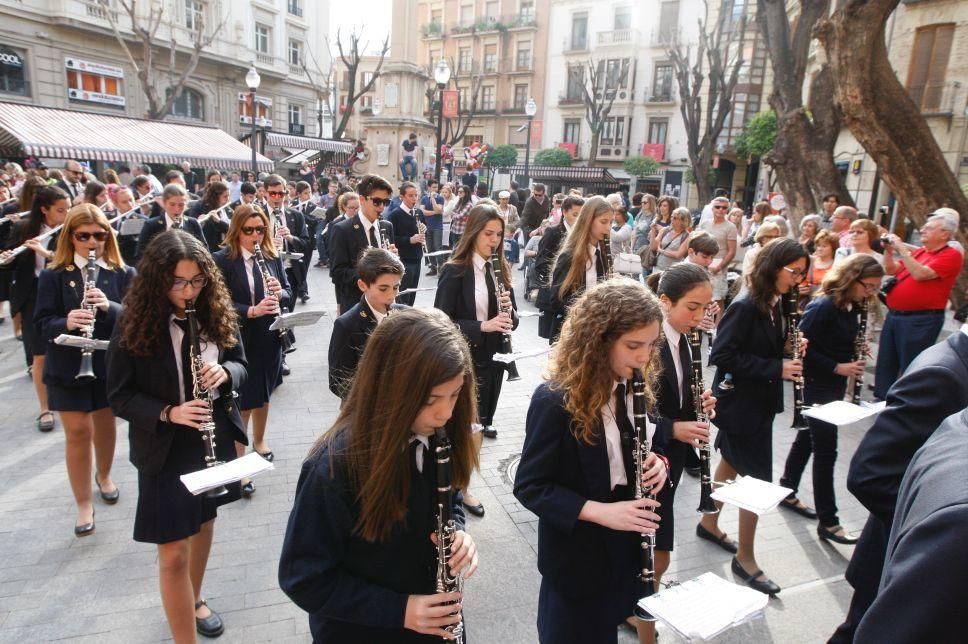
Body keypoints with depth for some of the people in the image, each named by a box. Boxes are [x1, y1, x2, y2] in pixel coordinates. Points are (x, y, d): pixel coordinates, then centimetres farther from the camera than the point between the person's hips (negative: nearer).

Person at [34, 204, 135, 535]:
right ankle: (83, 505, 16)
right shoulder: (52, 276, -4)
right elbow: (42, 325, -8)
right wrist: (66, 323, -29)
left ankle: (104, 476, 45)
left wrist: (109, 307, -29)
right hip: (68, 368, -1)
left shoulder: (123, 274, -3)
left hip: (111, 364, 1)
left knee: (105, 425, 18)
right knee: (78, 432, 2)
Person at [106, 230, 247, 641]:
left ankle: (195, 599, 49)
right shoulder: (134, 324, -15)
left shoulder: (216, 312, -6)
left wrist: (224, 372, -20)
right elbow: (119, 396, -10)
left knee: (205, 521, 24)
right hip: (164, 449, -4)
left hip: (216, 438, 4)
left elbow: (240, 365, 3)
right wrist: (167, 412, -26)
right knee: (174, 554, 0)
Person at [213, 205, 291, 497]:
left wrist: (279, 292, -15)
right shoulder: (223, 260, -10)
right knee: (242, 404, 0)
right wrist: (252, 311, -28)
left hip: (270, 338, 5)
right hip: (240, 340, -5)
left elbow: (288, 291, 8)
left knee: (264, 395, 21)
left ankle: (259, 441, 43)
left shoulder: (273, 257, 4)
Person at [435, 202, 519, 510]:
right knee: (473, 427, -5)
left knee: (478, 425, 14)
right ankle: (460, 486, 17)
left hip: (493, 359, 6)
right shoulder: (454, 271, -12)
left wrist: (509, 311, -13)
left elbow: (512, 318, 10)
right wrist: (483, 325, -25)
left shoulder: (500, 269, 7)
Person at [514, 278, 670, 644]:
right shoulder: (555, 400, -26)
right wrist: (601, 511, -30)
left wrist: (656, 461, -13)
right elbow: (529, 487, -21)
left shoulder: (637, 385, -5)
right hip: (577, 556, -6)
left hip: (626, 546, 7)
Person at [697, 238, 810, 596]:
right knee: (758, 479, -2)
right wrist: (776, 369, -25)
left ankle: (709, 523, 40)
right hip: (741, 404, -9)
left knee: (731, 462, 21)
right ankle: (745, 559, 12)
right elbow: (721, 355, -25)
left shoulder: (775, 305, 4)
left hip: (759, 401, 9)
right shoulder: (745, 307, -22)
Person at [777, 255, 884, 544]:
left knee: (808, 438, 19)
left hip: (834, 386, 8)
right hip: (816, 387, -8)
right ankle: (828, 522, 5)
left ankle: (787, 492, 35)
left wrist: (857, 351, -4)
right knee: (825, 450, -4)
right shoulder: (824, 306, -21)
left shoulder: (851, 307, 5)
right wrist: (838, 367, -22)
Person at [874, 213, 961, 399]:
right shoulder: (918, 252, 15)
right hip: (894, 315, 8)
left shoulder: (951, 255, -8)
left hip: (921, 320, -8)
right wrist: (888, 250, 0)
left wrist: (901, 248, -18)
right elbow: (891, 270, 14)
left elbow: (920, 274, -20)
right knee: (885, 363, 14)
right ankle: (881, 401, 25)